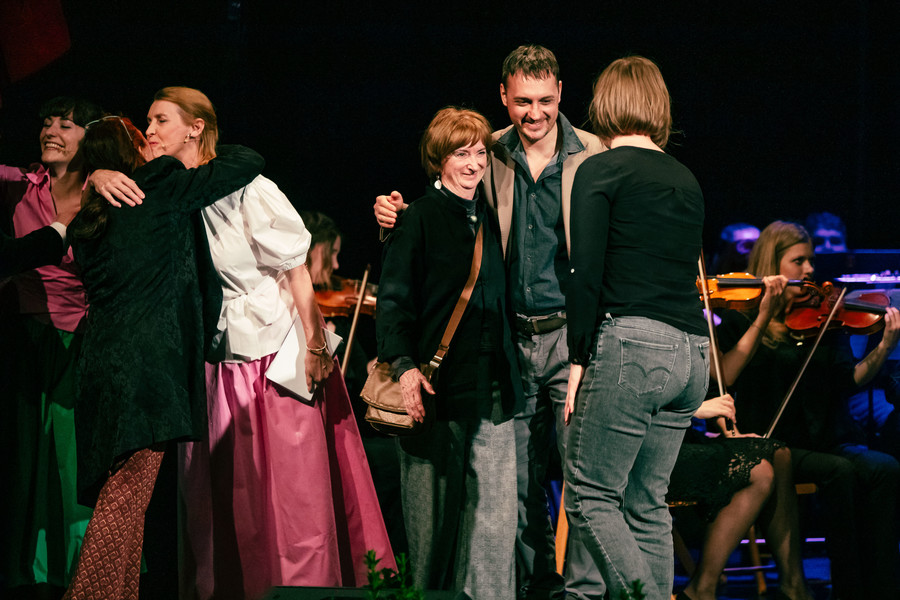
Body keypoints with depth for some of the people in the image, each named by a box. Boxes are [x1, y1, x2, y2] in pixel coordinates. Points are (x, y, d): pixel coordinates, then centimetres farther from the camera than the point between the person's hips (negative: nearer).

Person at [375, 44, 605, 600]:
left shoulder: (592, 157, -1)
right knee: (521, 482, 9)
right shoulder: (488, 159, 7)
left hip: (572, 334, -3)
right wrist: (398, 219, -9)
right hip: (511, 340, 3)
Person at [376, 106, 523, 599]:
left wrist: (508, 373, 16)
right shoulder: (420, 217, -2)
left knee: (494, 512, -3)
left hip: (491, 387, 5)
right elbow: (393, 299, -7)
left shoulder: (490, 219, 15)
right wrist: (404, 365, -19)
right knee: (435, 509, 2)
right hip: (437, 386, -5)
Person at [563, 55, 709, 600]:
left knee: (590, 495, -1)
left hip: (632, 342, -7)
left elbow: (586, 275, -9)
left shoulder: (599, 171, -2)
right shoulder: (687, 180, 18)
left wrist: (579, 360, -5)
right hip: (692, 351, 7)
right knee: (648, 504, 13)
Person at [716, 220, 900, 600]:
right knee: (840, 471, -31)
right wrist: (764, 318, -18)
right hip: (767, 443, -4)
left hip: (820, 440, 4)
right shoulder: (741, 320, 3)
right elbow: (722, 379, -15)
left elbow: (848, 381, 4)